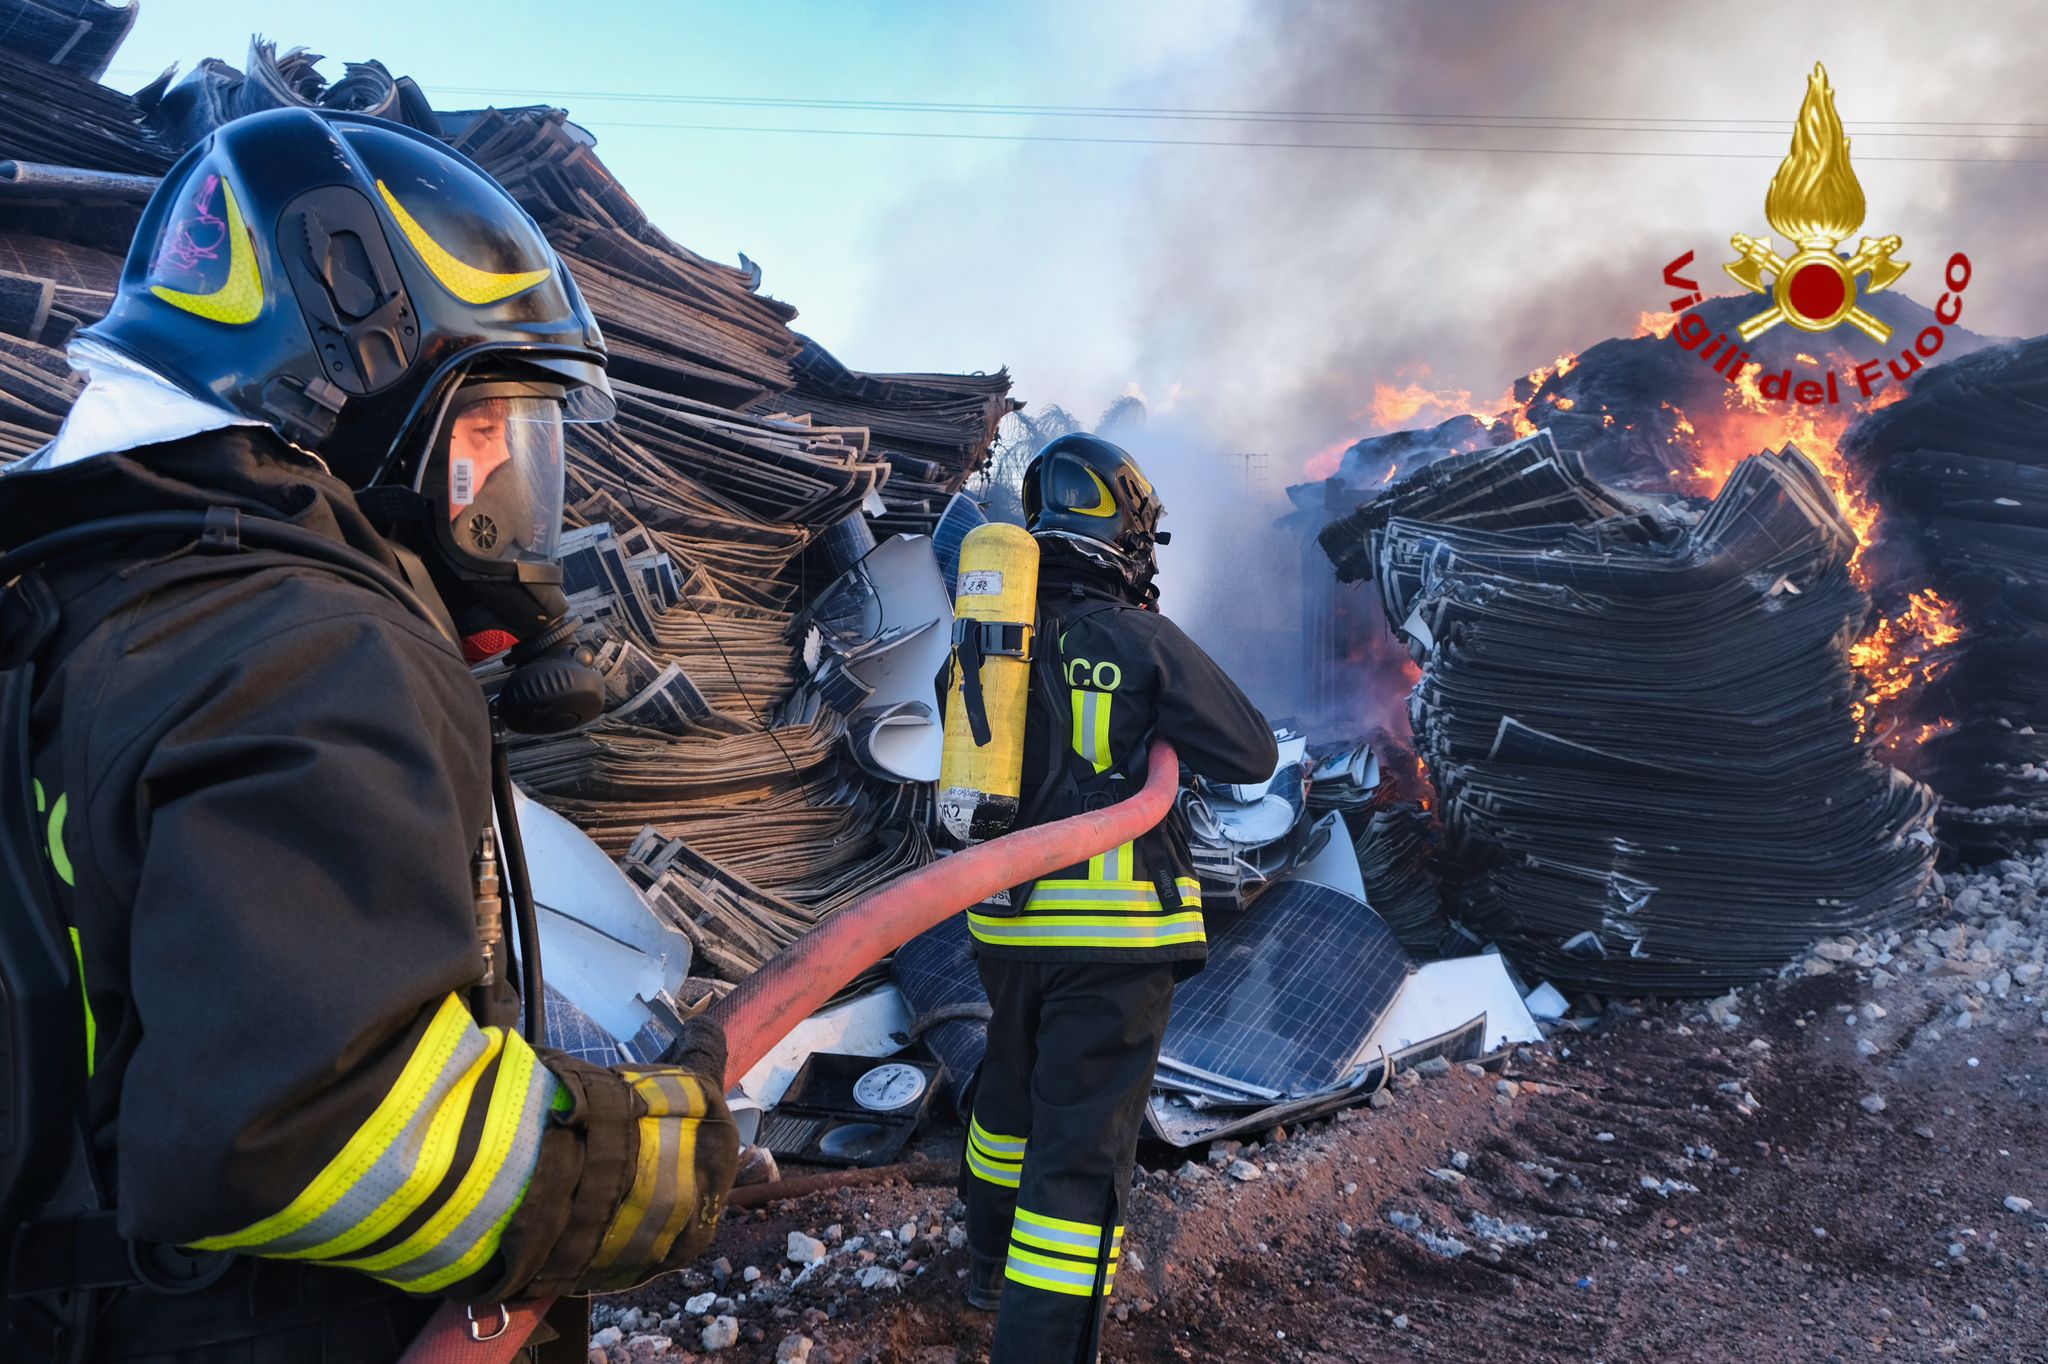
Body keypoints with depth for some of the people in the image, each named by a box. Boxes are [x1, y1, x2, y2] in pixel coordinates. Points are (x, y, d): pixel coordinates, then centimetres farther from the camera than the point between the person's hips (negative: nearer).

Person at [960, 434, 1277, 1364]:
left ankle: (992, 1264, 49)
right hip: (1114, 935, -6)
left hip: (1004, 920, 6)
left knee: (1012, 1093, 28)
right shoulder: (1142, 642, -11)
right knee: (1082, 1149, -2)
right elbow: (1252, 756, -5)